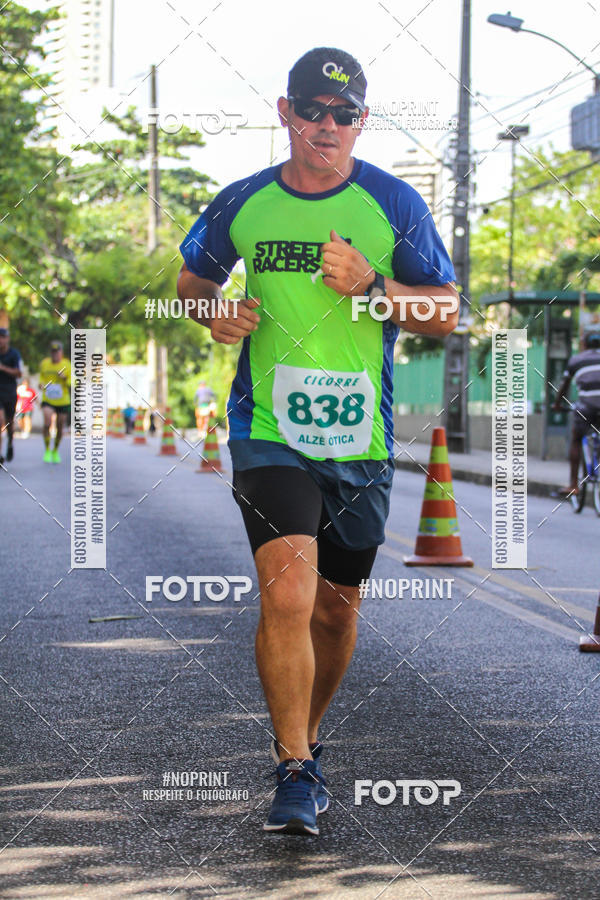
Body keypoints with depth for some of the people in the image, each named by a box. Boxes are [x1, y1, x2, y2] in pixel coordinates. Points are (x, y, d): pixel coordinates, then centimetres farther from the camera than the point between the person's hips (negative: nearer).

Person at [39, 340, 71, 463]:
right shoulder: (44, 363, 2)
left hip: (63, 402, 0)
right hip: (47, 401, 0)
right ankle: (47, 450, -5)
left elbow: (72, 384, -3)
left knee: (60, 427, 8)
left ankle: (55, 451, 31)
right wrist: (42, 384, -2)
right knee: (47, 423, -20)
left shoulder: (67, 365, -4)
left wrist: (64, 378, -22)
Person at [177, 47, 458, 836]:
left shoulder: (394, 204, 0)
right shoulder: (242, 204, 3)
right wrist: (216, 312, -3)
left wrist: (371, 285, -16)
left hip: (362, 441, 1)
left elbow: (448, 315, 1)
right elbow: (192, 279, 20)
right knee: (287, 593, -19)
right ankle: (296, 772, -9)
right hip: (269, 431, -1)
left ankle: (303, 737, 37)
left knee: (336, 606, 12)